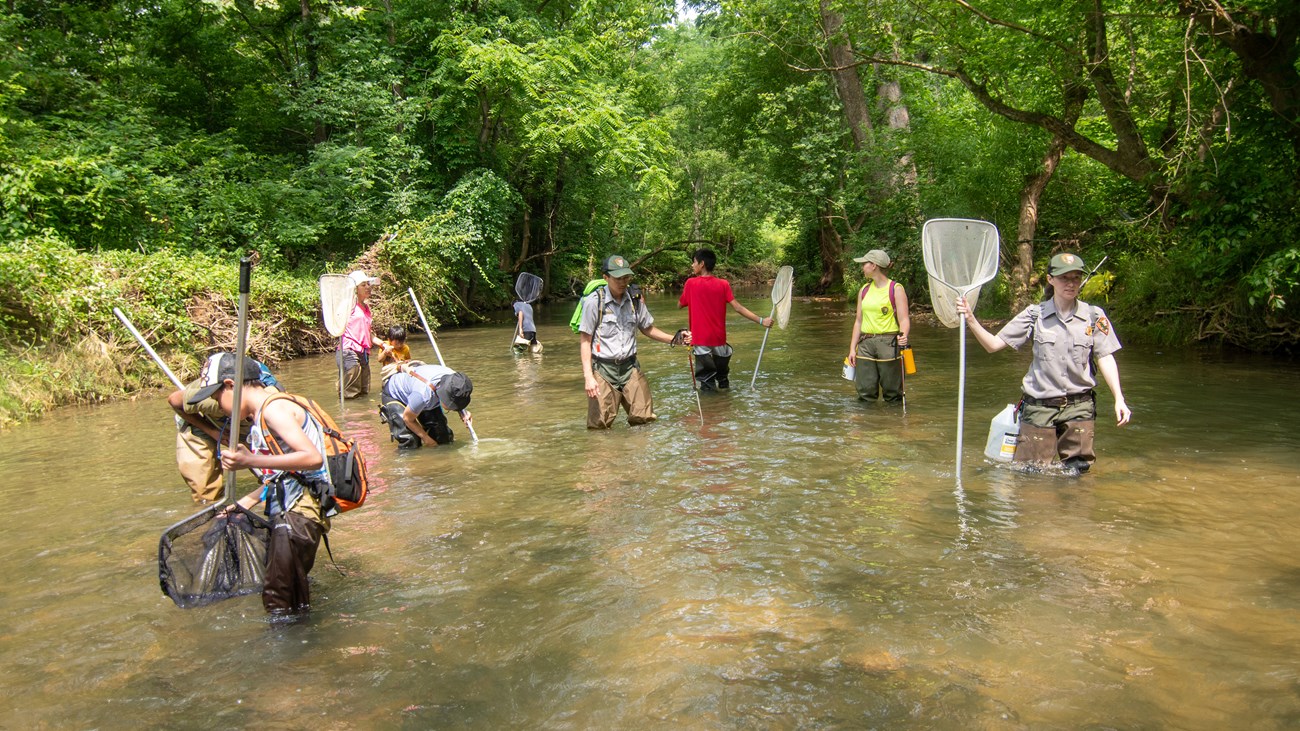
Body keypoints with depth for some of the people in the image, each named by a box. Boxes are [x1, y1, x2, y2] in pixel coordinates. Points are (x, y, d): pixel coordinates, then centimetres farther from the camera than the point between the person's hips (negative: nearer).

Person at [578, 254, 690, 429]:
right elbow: (585, 340, -7)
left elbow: (648, 328, 17)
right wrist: (588, 376, -13)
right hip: (602, 369, -4)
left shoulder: (635, 298, 5)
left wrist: (674, 339, 2)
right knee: (599, 426, -5)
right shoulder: (594, 301, -8)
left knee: (645, 419, 0)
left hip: (630, 367, 4)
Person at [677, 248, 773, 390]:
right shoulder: (723, 284, -2)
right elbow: (738, 308, -8)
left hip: (700, 339, -2)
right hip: (719, 338, 2)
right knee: (722, 371, 23)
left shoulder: (691, 283, -6)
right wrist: (761, 320, -7)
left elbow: (680, 304, 8)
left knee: (706, 378, 6)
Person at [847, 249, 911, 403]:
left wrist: (903, 335, -29)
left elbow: (904, 319, -8)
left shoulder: (896, 289, -2)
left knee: (892, 393, -1)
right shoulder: (864, 290, 14)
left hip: (888, 343, -5)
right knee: (865, 391, 3)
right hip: (865, 343, 5)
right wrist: (852, 348, 10)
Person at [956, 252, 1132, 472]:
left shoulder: (1094, 316, 1)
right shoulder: (1035, 314, -1)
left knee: (1078, 470, 6)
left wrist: (1119, 399, -10)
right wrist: (971, 320, -18)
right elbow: (993, 344, -3)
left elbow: (1105, 358, 0)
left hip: (1079, 407, 1)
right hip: (1039, 407, -1)